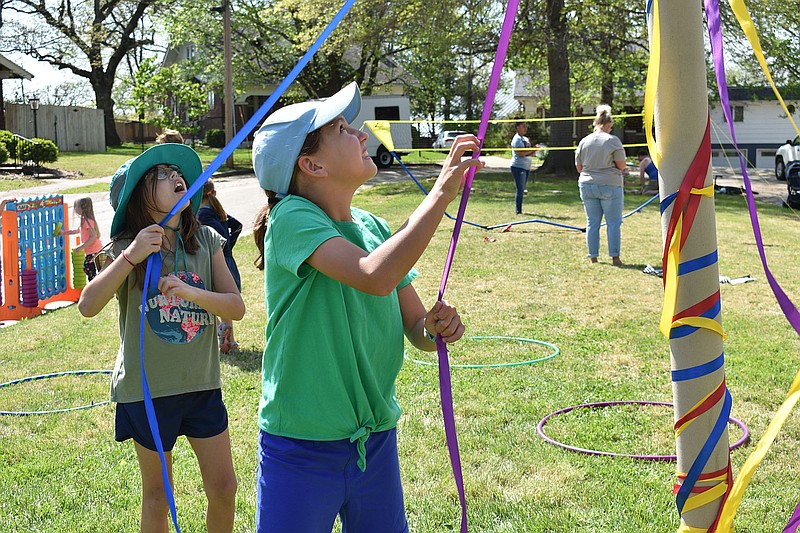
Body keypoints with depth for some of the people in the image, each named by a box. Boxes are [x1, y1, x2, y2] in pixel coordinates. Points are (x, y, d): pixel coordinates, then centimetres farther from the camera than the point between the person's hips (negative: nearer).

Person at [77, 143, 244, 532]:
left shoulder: (206, 241, -4)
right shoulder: (128, 247, -11)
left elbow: (236, 307, -8)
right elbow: (87, 306, -22)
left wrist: (192, 292, -25)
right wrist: (130, 257, -31)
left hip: (202, 384, 3)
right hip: (147, 388, -2)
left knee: (223, 487, 10)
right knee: (157, 494, 12)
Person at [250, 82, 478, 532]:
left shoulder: (375, 229, 3)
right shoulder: (291, 218, -16)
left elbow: (416, 327, 8)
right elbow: (375, 276, -32)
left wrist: (437, 327, -15)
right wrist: (443, 191, -27)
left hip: (377, 443, 6)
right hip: (302, 452, -6)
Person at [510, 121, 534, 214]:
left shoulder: (525, 139, 18)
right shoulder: (517, 139, -11)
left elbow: (528, 152, 23)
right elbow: (520, 153, -22)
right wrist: (532, 150, -19)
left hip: (526, 167, 9)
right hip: (518, 167, -9)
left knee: (522, 190, 11)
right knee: (520, 190, -9)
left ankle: (519, 210, 16)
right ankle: (518, 211, -6)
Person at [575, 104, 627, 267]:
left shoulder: (584, 141, 5)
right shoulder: (613, 140, -7)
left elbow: (579, 167, 10)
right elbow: (622, 165, -6)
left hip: (587, 185, 4)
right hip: (610, 186, -4)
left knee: (592, 223, 9)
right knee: (613, 223, 2)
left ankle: (593, 257, 11)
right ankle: (615, 257, 1)